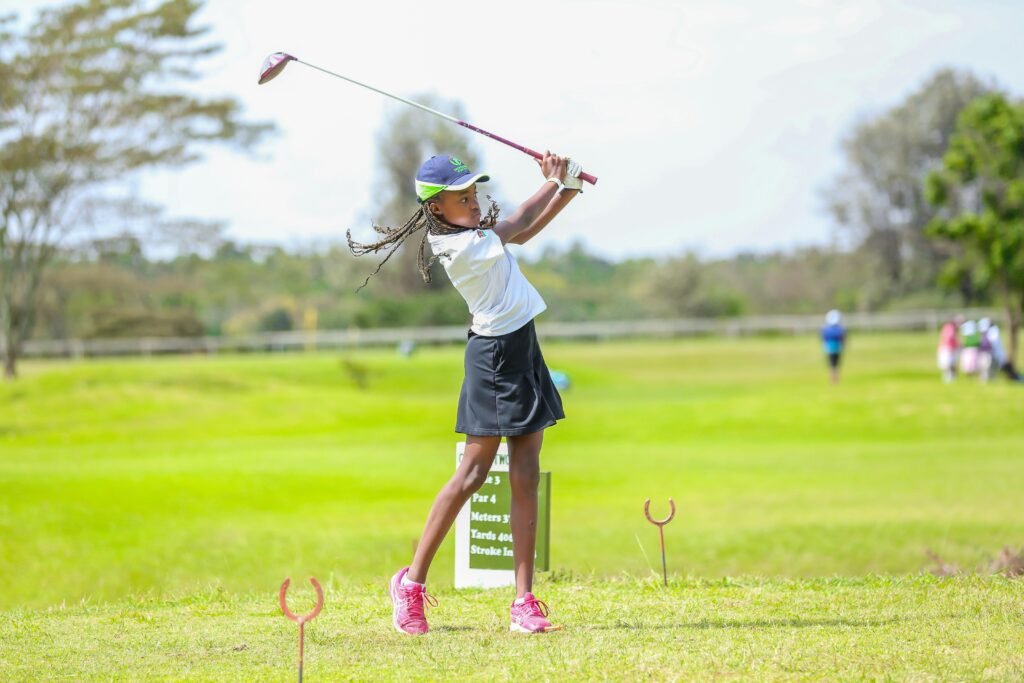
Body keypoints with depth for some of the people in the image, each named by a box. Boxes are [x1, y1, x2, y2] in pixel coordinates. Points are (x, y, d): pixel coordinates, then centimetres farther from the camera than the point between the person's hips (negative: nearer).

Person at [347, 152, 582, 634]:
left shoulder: (472, 230, 8)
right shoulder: (462, 246, -18)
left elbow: (523, 230, 19)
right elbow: (519, 223, -8)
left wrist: (567, 188, 4)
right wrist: (555, 181, 7)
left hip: (524, 351, 9)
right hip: (494, 355, -9)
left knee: (525, 477, 3)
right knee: (472, 474, -6)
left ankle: (524, 601, 3)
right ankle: (411, 584, 5)